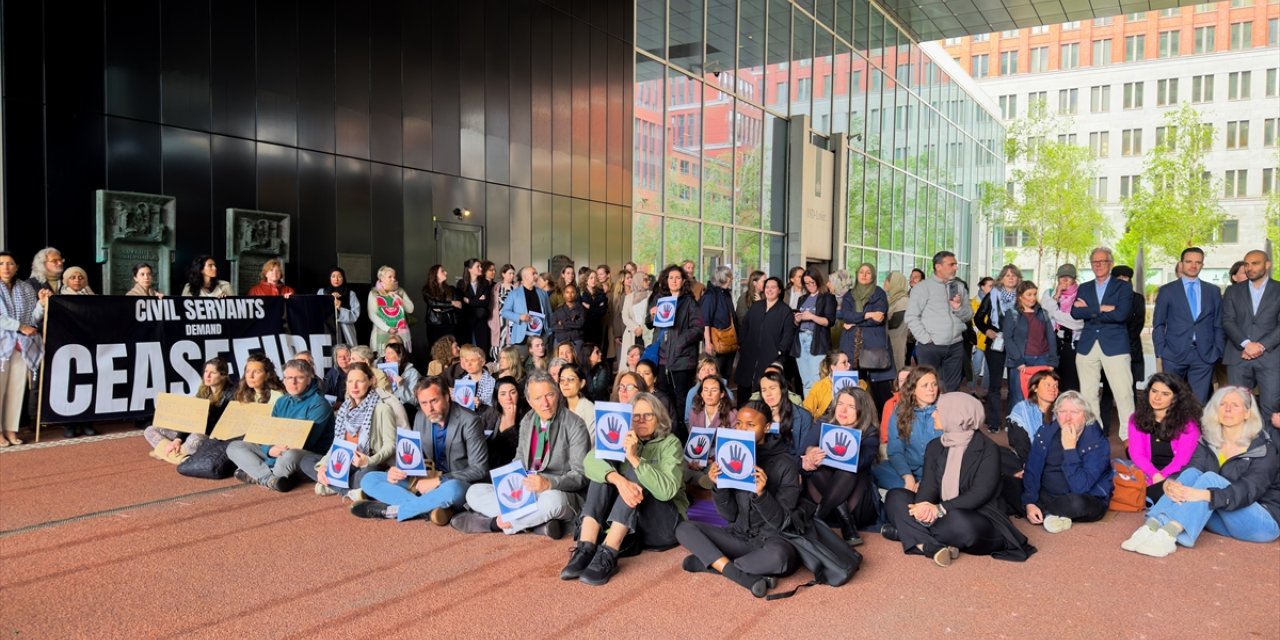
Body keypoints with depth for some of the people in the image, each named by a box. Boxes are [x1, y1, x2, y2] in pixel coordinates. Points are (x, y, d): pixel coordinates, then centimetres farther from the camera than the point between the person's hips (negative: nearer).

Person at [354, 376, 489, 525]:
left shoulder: (469, 421, -15)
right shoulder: (421, 418, 3)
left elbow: (479, 469, -16)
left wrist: (438, 481, -23)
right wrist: (397, 469, -13)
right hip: (425, 482, 6)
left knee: (452, 489, -41)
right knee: (369, 480, -6)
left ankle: (393, 511, -20)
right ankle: (431, 508, -23)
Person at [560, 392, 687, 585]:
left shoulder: (670, 443, -8)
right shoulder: (621, 438, 3)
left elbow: (667, 491, -25)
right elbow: (590, 461, -18)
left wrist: (634, 458, -34)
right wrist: (619, 480, -37)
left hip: (664, 520, -3)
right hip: (623, 518, 4)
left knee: (634, 472, -28)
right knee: (604, 466, -19)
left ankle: (608, 556, -37)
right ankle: (585, 549, -32)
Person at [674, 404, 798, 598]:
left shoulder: (786, 464, -10)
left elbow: (781, 522, -13)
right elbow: (730, 516, 1)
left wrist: (761, 493, -29)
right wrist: (719, 486, -16)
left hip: (771, 539, -4)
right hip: (739, 535, 5)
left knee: (778, 556, -39)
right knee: (684, 529, -13)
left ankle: (706, 561, -18)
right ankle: (748, 578, -26)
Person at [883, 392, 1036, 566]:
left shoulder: (987, 449, -9)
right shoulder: (935, 446, 10)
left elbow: (980, 493, -19)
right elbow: (929, 484, -2)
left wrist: (941, 509, -30)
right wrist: (924, 505, -26)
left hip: (979, 519, -6)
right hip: (943, 516, 6)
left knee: (957, 521, -41)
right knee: (896, 497, -14)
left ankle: (906, 532, -17)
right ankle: (933, 547, -33)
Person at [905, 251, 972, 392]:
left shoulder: (959, 287, 15)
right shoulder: (922, 287, -1)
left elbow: (968, 316, 14)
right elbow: (911, 316, -6)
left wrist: (959, 308, -7)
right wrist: (926, 338, -12)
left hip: (955, 346, 5)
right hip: (930, 346, -5)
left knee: (952, 388, 8)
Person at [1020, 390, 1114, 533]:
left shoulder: (1097, 443, -15)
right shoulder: (1045, 433, -3)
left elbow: (1080, 487, -26)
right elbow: (1032, 471, -6)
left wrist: (1070, 449, -28)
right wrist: (1029, 503, -20)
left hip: (1089, 500, -3)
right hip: (1046, 496, 4)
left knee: (1077, 504, -38)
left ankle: (1044, 513, -11)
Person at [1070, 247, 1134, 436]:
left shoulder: (1123, 287, 5)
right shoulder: (1084, 288, 15)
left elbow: (1121, 314, -11)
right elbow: (1075, 313, -2)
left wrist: (1090, 312, -6)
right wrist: (1101, 309, -12)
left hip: (1115, 346, -3)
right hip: (1087, 347, 3)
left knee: (1124, 392, -6)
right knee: (1088, 394, 5)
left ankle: (1128, 435, -1)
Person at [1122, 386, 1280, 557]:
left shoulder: (1264, 448, -10)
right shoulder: (1208, 442, 5)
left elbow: (1249, 490, -25)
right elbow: (1191, 470, -10)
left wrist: (1204, 495, -43)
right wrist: (1171, 484, -35)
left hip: (1264, 522, -4)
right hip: (1223, 521, 4)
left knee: (1209, 478, -29)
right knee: (1192, 473, -21)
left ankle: (1168, 535, -48)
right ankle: (1151, 528, -41)